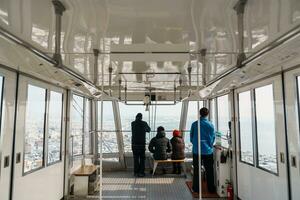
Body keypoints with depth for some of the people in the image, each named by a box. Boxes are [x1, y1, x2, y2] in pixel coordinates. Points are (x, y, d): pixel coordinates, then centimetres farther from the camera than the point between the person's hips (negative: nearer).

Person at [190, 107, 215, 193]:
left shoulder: (194, 124, -6)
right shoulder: (210, 125, -6)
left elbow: (191, 137, 2)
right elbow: (213, 138, 2)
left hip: (197, 150, 0)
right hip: (208, 151, 0)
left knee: (196, 170, 10)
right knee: (209, 170, 13)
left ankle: (196, 189, 16)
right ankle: (211, 189, 21)